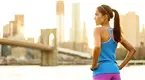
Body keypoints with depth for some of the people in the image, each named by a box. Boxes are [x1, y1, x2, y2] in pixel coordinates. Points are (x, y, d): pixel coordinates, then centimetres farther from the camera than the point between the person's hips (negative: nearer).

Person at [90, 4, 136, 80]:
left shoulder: (98, 30, -7)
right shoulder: (116, 32, 13)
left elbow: (97, 47, -28)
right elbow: (132, 50, 19)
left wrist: (93, 65, -14)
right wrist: (120, 66, 15)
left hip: (102, 72, -6)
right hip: (114, 71, 7)